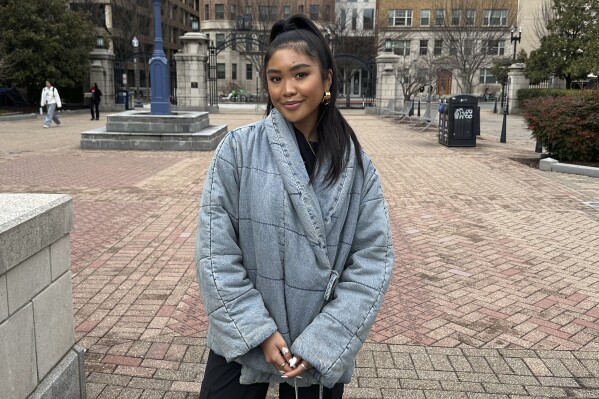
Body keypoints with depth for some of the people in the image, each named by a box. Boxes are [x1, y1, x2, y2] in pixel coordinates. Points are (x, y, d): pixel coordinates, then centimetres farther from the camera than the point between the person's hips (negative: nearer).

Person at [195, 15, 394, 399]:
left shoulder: (357, 166, -5)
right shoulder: (238, 149, -9)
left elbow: (373, 260, -7)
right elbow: (216, 251, -9)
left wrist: (322, 341, -13)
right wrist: (260, 330, -12)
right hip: (243, 343, 0)